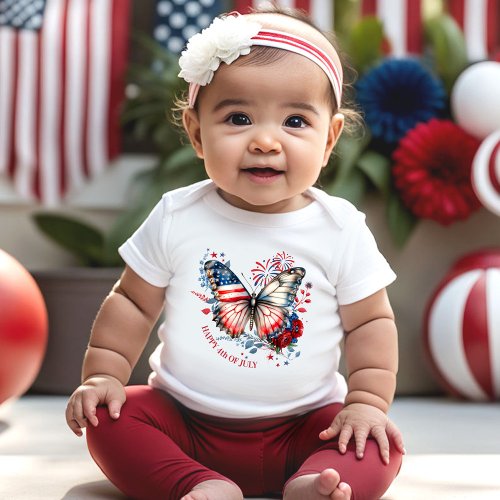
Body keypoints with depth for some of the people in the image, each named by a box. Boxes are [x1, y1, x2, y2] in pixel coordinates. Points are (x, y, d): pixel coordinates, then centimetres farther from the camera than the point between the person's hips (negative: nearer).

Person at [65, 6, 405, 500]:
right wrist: (102, 374, -3)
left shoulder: (342, 228, -6)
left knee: (378, 446, -22)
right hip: (184, 421, 1)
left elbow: (370, 322, 1)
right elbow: (132, 302, 5)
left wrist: (367, 401, -9)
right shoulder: (177, 218, -5)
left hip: (302, 428, -1)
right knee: (109, 417, -20)